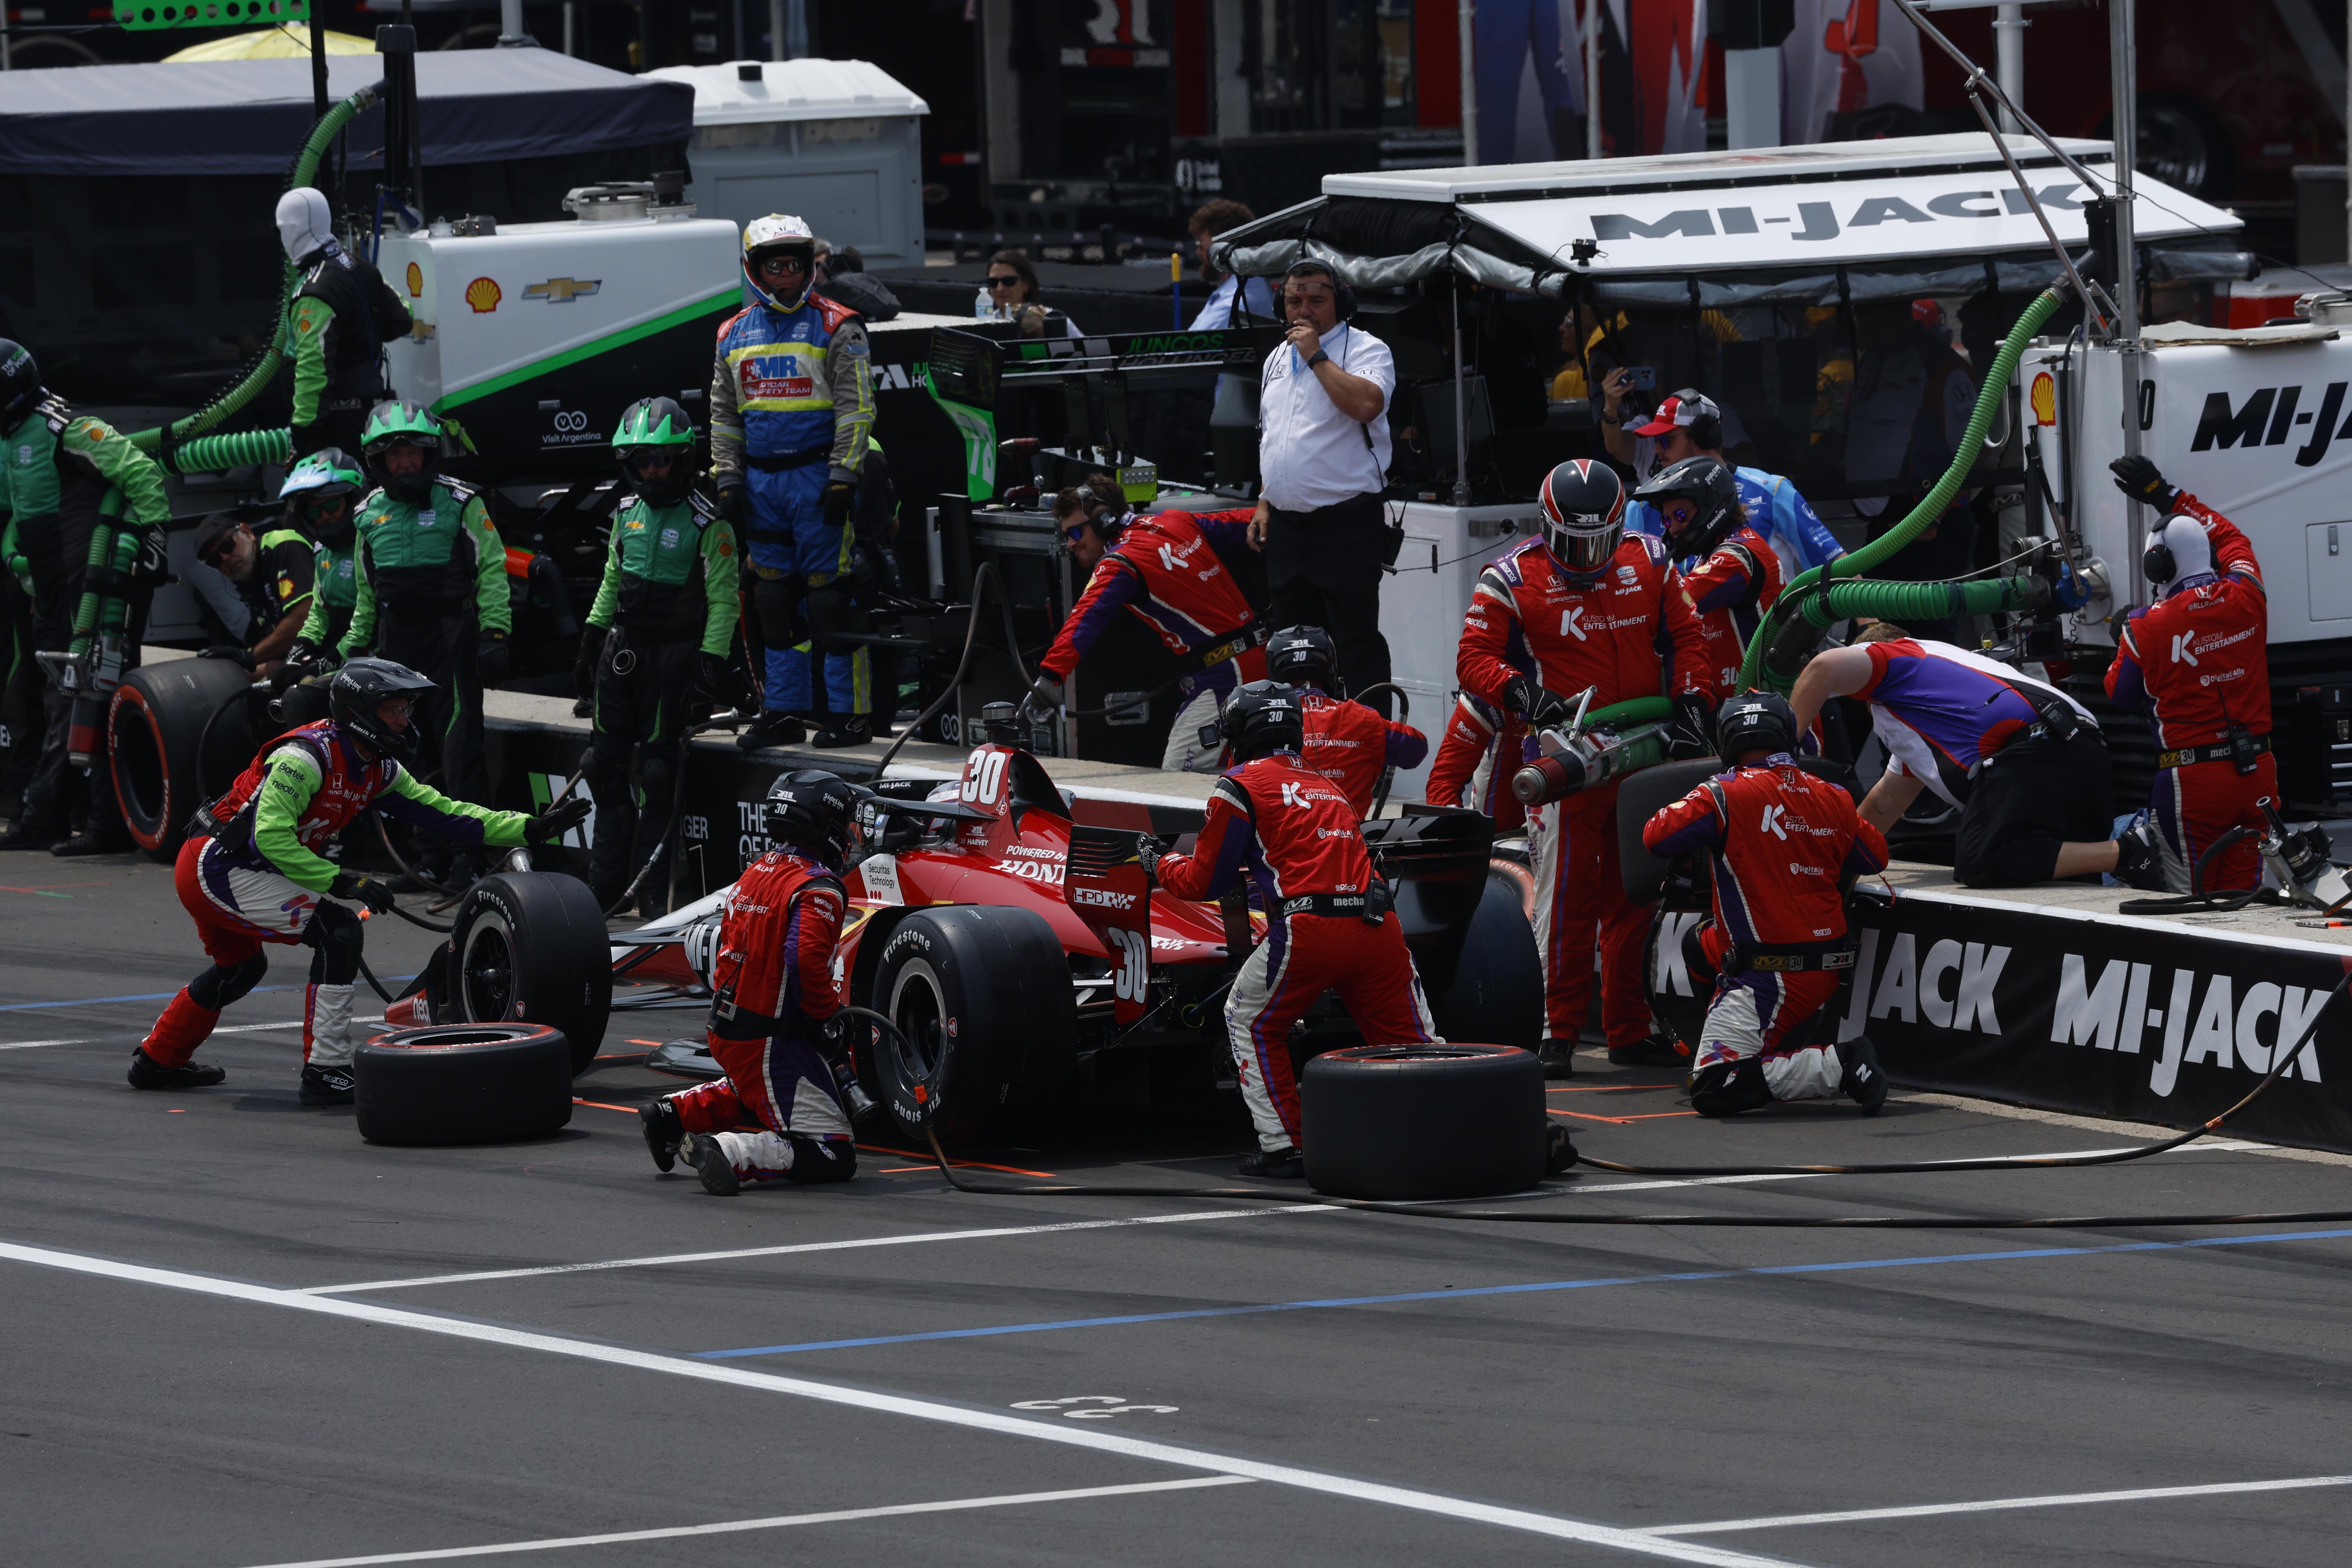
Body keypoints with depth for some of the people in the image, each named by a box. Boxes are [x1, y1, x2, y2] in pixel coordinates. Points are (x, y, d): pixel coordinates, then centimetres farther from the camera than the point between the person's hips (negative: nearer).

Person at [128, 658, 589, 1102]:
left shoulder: (378, 771, 6)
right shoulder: (307, 757, -23)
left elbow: (444, 813, 7)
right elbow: (271, 835, -30)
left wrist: (531, 829, 0)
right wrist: (339, 882, -33)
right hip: (217, 869, -10)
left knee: (240, 968, 32)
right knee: (338, 932, -17)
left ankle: (156, 1061, 48)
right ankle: (326, 1075, -16)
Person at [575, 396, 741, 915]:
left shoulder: (705, 524, -9)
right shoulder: (628, 513, 10)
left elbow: (723, 599, -9)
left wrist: (712, 658, -16)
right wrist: (591, 640, 17)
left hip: (670, 657, -6)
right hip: (621, 651, 6)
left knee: (658, 774, -6)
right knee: (606, 765, 7)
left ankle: (651, 888, -1)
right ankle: (606, 880, 15)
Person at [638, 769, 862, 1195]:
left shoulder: (754, 876, 11)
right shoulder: (818, 888, -16)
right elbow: (806, 960, -31)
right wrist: (829, 1012, -15)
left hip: (725, 1032, 9)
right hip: (773, 1043, -9)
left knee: (757, 1090, 41)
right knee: (834, 1158, -9)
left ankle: (676, 1113, 20)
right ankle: (731, 1152, -28)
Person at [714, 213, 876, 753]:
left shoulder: (836, 328, -2)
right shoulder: (735, 335, 13)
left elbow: (855, 408, -6)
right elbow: (724, 416, 17)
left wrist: (843, 478, -13)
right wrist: (727, 480, 8)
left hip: (817, 478, -5)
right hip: (761, 480, 5)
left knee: (830, 596, -7)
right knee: (775, 601, 8)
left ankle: (849, 712, -4)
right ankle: (785, 712, 14)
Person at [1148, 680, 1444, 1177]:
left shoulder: (1240, 786, 7)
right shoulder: (1328, 786, 26)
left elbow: (1204, 881, 11)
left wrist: (1160, 865, 32)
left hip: (1308, 929, -5)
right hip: (1379, 926, 5)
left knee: (1251, 1024, 17)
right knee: (1410, 1040, 10)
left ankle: (1283, 1148, 9)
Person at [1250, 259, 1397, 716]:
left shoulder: (1366, 350, -5)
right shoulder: (1277, 360, 18)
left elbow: (1366, 403, -25)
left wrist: (1317, 356, -17)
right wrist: (1265, 501, 18)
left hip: (1346, 523, -7)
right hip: (1286, 522, 7)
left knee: (1356, 643, -8)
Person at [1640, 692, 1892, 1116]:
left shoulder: (1725, 794, -9)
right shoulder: (1834, 798, 6)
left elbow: (1656, 837, -12)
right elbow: (1875, 858, 20)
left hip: (1771, 980, -7)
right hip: (1829, 969, 7)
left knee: (1712, 1092, -10)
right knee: (1703, 942, 32)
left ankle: (1838, 1065, -20)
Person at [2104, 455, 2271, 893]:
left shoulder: (2147, 628, -13)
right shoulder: (2246, 599, -1)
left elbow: (2120, 692, 4)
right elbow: (2231, 537, 21)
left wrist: (2123, 639, 23)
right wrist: (2165, 496, 28)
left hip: (2194, 777, -5)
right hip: (2258, 774, 5)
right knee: (2243, 894, 11)